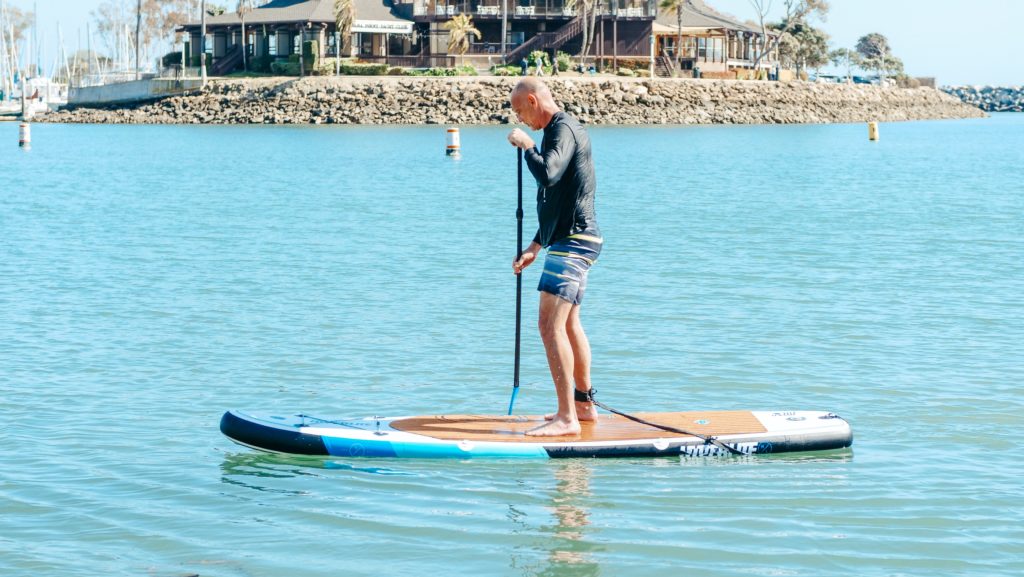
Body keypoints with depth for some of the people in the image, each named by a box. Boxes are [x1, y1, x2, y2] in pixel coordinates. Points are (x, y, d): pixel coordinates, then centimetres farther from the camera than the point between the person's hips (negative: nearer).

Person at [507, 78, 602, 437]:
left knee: (551, 325, -17)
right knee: (569, 325, 20)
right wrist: (536, 246, 25)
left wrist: (527, 145, -16)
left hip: (573, 242, -11)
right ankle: (583, 405, 31)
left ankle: (567, 419, -20)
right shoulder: (561, 130, 19)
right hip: (574, 241, 11)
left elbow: (547, 175, -33)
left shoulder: (563, 130, -13)